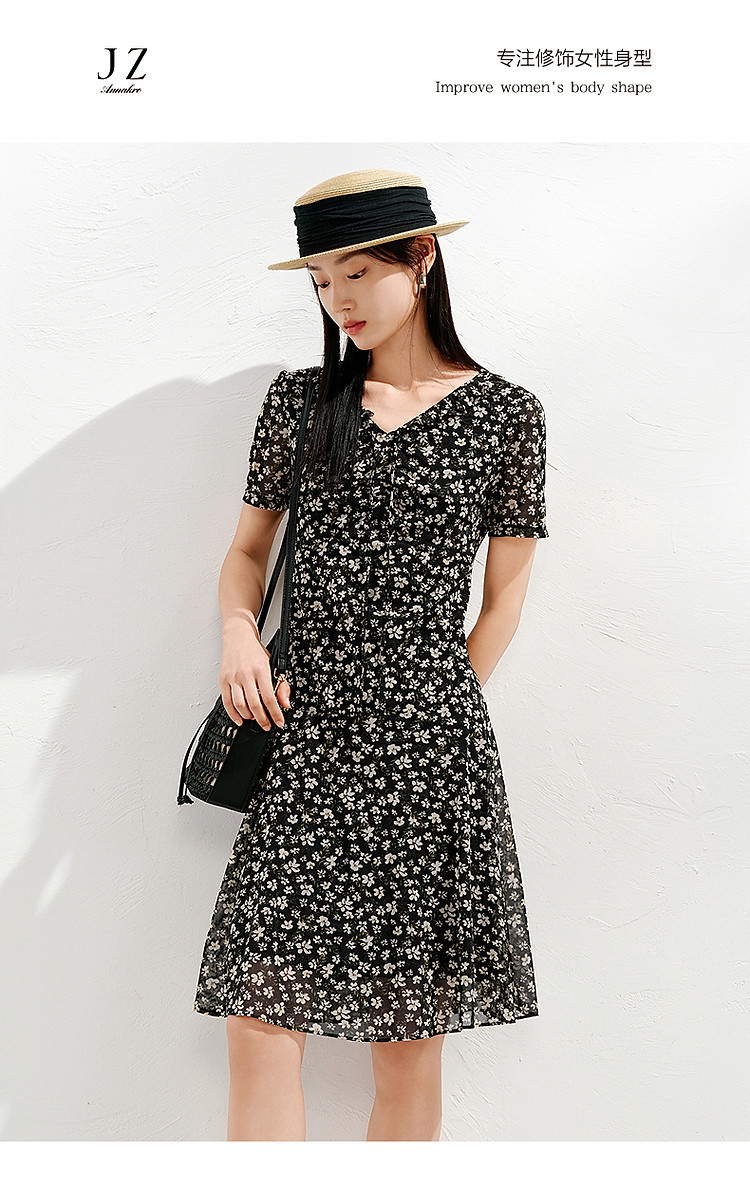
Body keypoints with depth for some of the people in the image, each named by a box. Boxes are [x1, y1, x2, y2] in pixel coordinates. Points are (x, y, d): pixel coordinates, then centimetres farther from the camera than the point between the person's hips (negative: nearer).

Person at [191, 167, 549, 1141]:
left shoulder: (505, 414, 4)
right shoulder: (299, 400, 10)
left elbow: (502, 604, 6)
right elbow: (248, 550, 17)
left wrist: (433, 723, 1)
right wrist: (239, 631, -4)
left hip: (431, 748, -1)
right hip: (302, 734, 2)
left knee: (410, 1045, 5)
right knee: (260, 1021, -4)